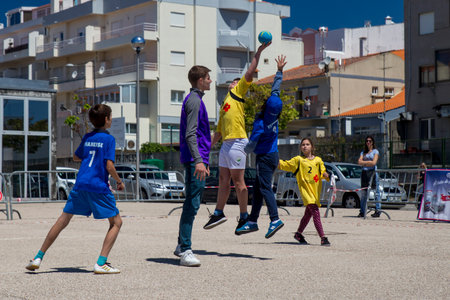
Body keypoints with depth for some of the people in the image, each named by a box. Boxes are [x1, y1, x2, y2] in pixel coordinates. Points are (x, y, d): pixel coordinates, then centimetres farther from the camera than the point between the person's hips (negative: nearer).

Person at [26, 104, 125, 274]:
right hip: (99, 187, -5)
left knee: (63, 220, 14)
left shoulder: (87, 137, 14)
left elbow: (76, 157, 27)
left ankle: (38, 258, 14)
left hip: (80, 184, 6)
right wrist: (119, 181, 3)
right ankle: (101, 263, -9)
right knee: (116, 222, 5)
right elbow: (109, 166, -11)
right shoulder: (109, 139, -4)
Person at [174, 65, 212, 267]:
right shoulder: (194, 100, -11)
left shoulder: (194, 99, 20)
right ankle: (185, 251, -14)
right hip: (195, 159, -11)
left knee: (192, 203, 15)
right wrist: (198, 160, -28)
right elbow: (190, 134, -20)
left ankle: (182, 246, 23)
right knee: (192, 203, -12)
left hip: (196, 159, 11)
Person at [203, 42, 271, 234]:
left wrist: (258, 53, -7)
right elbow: (219, 131, 27)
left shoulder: (237, 93, 5)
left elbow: (250, 73, -5)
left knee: (238, 181, -5)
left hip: (237, 142, -8)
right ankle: (218, 213, 17)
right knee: (223, 180, 10)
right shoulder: (225, 105, 25)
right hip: (226, 144, 8)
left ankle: (244, 217, 0)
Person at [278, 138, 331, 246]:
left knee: (308, 213, 14)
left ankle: (299, 234, 33)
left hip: (316, 190, 4)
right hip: (305, 189, -4)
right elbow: (285, 164, 9)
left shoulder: (318, 160, 12)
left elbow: (323, 172, 9)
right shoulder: (298, 160, 6)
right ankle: (323, 238, -20)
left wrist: (325, 174, -12)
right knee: (315, 213, -17)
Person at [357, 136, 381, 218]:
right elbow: (359, 162, 6)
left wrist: (364, 163, 0)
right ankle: (362, 212, 6)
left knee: (375, 192, -8)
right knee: (364, 193, 3)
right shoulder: (363, 152, 19)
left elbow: (374, 162, -7)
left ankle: (378, 211, -8)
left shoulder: (375, 151, 5)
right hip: (364, 172, 4)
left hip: (372, 172, -4)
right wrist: (368, 162, -6)